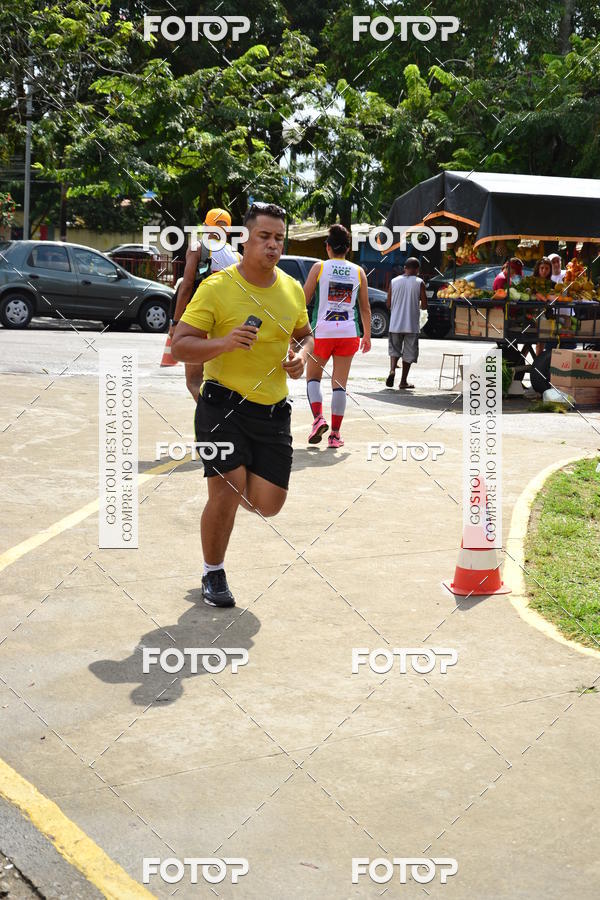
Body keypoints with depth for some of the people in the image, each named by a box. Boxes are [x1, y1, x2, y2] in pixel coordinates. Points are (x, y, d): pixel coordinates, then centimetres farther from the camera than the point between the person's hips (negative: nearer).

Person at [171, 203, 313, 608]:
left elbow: (305, 335, 25)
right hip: (224, 404, -5)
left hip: (273, 410, 5)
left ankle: (236, 485, 38)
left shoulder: (293, 289, 8)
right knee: (226, 492, -10)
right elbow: (180, 345, -10)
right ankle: (213, 575, 14)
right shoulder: (217, 287, -9)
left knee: (268, 504, 2)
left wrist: (301, 356, 2)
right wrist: (225, 342, -27)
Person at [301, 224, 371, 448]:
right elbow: (365, 308, 10)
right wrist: (367, 336, 20)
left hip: (322, 331, -2)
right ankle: (335, 434, 5)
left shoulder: (319, 268, 0)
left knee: (313, 377, 15)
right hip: (349, 332, 2)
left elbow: (304, 300, -1)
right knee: (340, 383, 5)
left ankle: (318, 418, -7)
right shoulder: (358, 272, 7)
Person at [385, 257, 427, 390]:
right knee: (408, 353, 8)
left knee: (394, 349, 16)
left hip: (395, 323, 2)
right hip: (411, 324, -2)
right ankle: (403, 381, 10)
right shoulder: (419, 283, -5)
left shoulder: (394, 282, 2)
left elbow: (388, 304, 4)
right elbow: (424, 305, -5)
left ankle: (392, 369, -10)